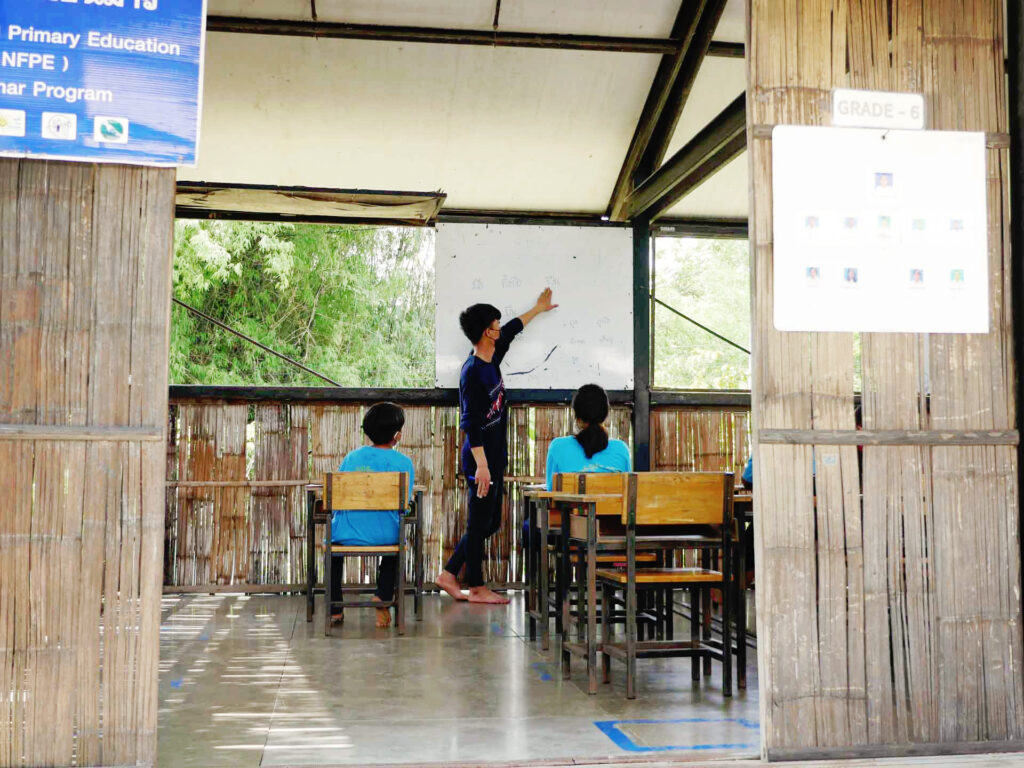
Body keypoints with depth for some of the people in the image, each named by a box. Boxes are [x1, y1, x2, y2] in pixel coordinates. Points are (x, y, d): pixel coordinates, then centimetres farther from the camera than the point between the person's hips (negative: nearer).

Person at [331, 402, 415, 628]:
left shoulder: (351, 457, 1)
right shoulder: (403, 462, -4)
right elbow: (403, 506, 2)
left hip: (348, 534, 1)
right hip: (385, 536, -1)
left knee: (332, 533, 34)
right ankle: (383, 597, 17)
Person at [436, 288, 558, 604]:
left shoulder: (492, 359, 9)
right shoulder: (472, 372, -17)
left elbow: (513, 328, 28)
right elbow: (470, 423, -22)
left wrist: (539, 308, 42)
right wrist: (481, 464, -26)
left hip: (496, 456, 10)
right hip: (482, 459, -10)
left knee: (490, 523, 14)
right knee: (480, 523, 0)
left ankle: (449, 575, 20)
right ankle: (477, 588, 10)